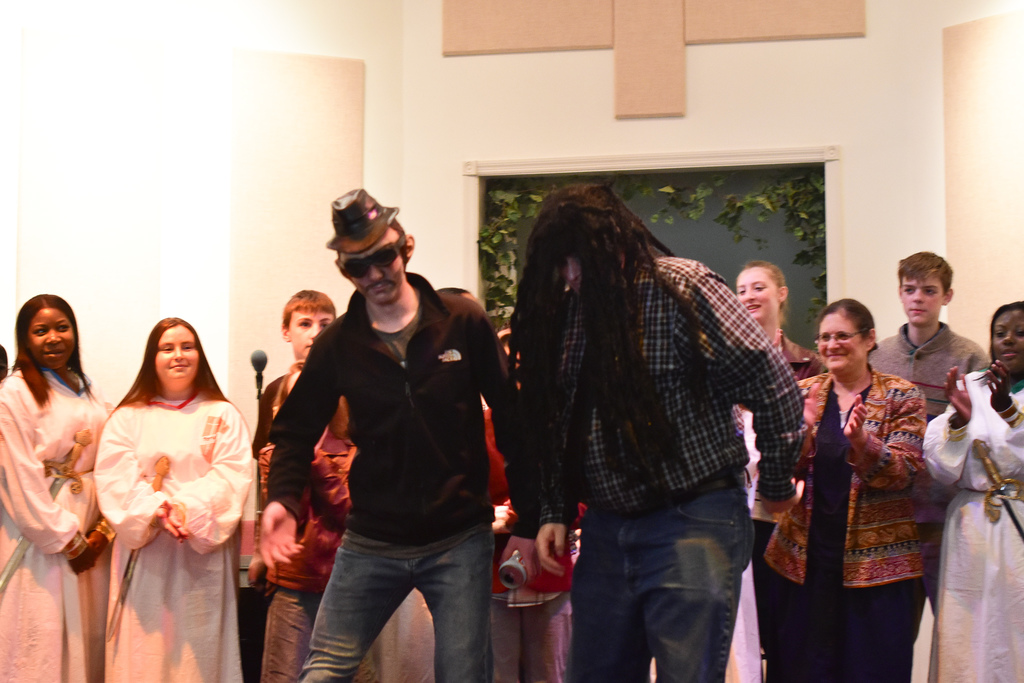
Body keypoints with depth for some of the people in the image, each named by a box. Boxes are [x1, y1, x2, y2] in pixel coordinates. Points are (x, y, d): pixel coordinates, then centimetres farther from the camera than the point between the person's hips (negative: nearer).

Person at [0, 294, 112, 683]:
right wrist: (68, 541, -12)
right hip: (39, 540, -5)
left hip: (90, 539, 6)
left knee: (88, 638, 9)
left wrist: (102, 532, -6)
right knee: (43, 640, -1)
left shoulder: (89, 393, 11)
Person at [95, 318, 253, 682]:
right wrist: (157, 510, -18)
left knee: (200, 649, 0)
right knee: (145, 649, 0)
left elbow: (231, 475, -5)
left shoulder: (224, 416, 8)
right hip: (145, 557, 1)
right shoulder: (127, 417, 10)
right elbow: (115, 478, -2)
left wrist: (188, 508, -20)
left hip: (204, 554, 0)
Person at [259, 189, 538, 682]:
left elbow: (511, 419, -2)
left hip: (460, 543, -1)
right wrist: (282, 498, -14)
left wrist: (530, 518, -4)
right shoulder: (338, 342, 1)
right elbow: (296, 431, 5)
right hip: (369, 545, 2)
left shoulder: (464, 322, -4)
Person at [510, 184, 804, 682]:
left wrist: (776, 486, 0)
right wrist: (556, 514, 11)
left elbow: (775, 386, -10)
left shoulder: (681, 289, -12)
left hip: (692, 523, -6)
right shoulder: (563, 309, 8)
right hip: (605, 528, 6)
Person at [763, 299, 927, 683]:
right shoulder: (803, 392, 8)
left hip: (873, 560, -2)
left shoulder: (901, 397, 0)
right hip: (804, 555, 3)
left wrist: (861, 441, -28)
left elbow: (902, 474, -9)